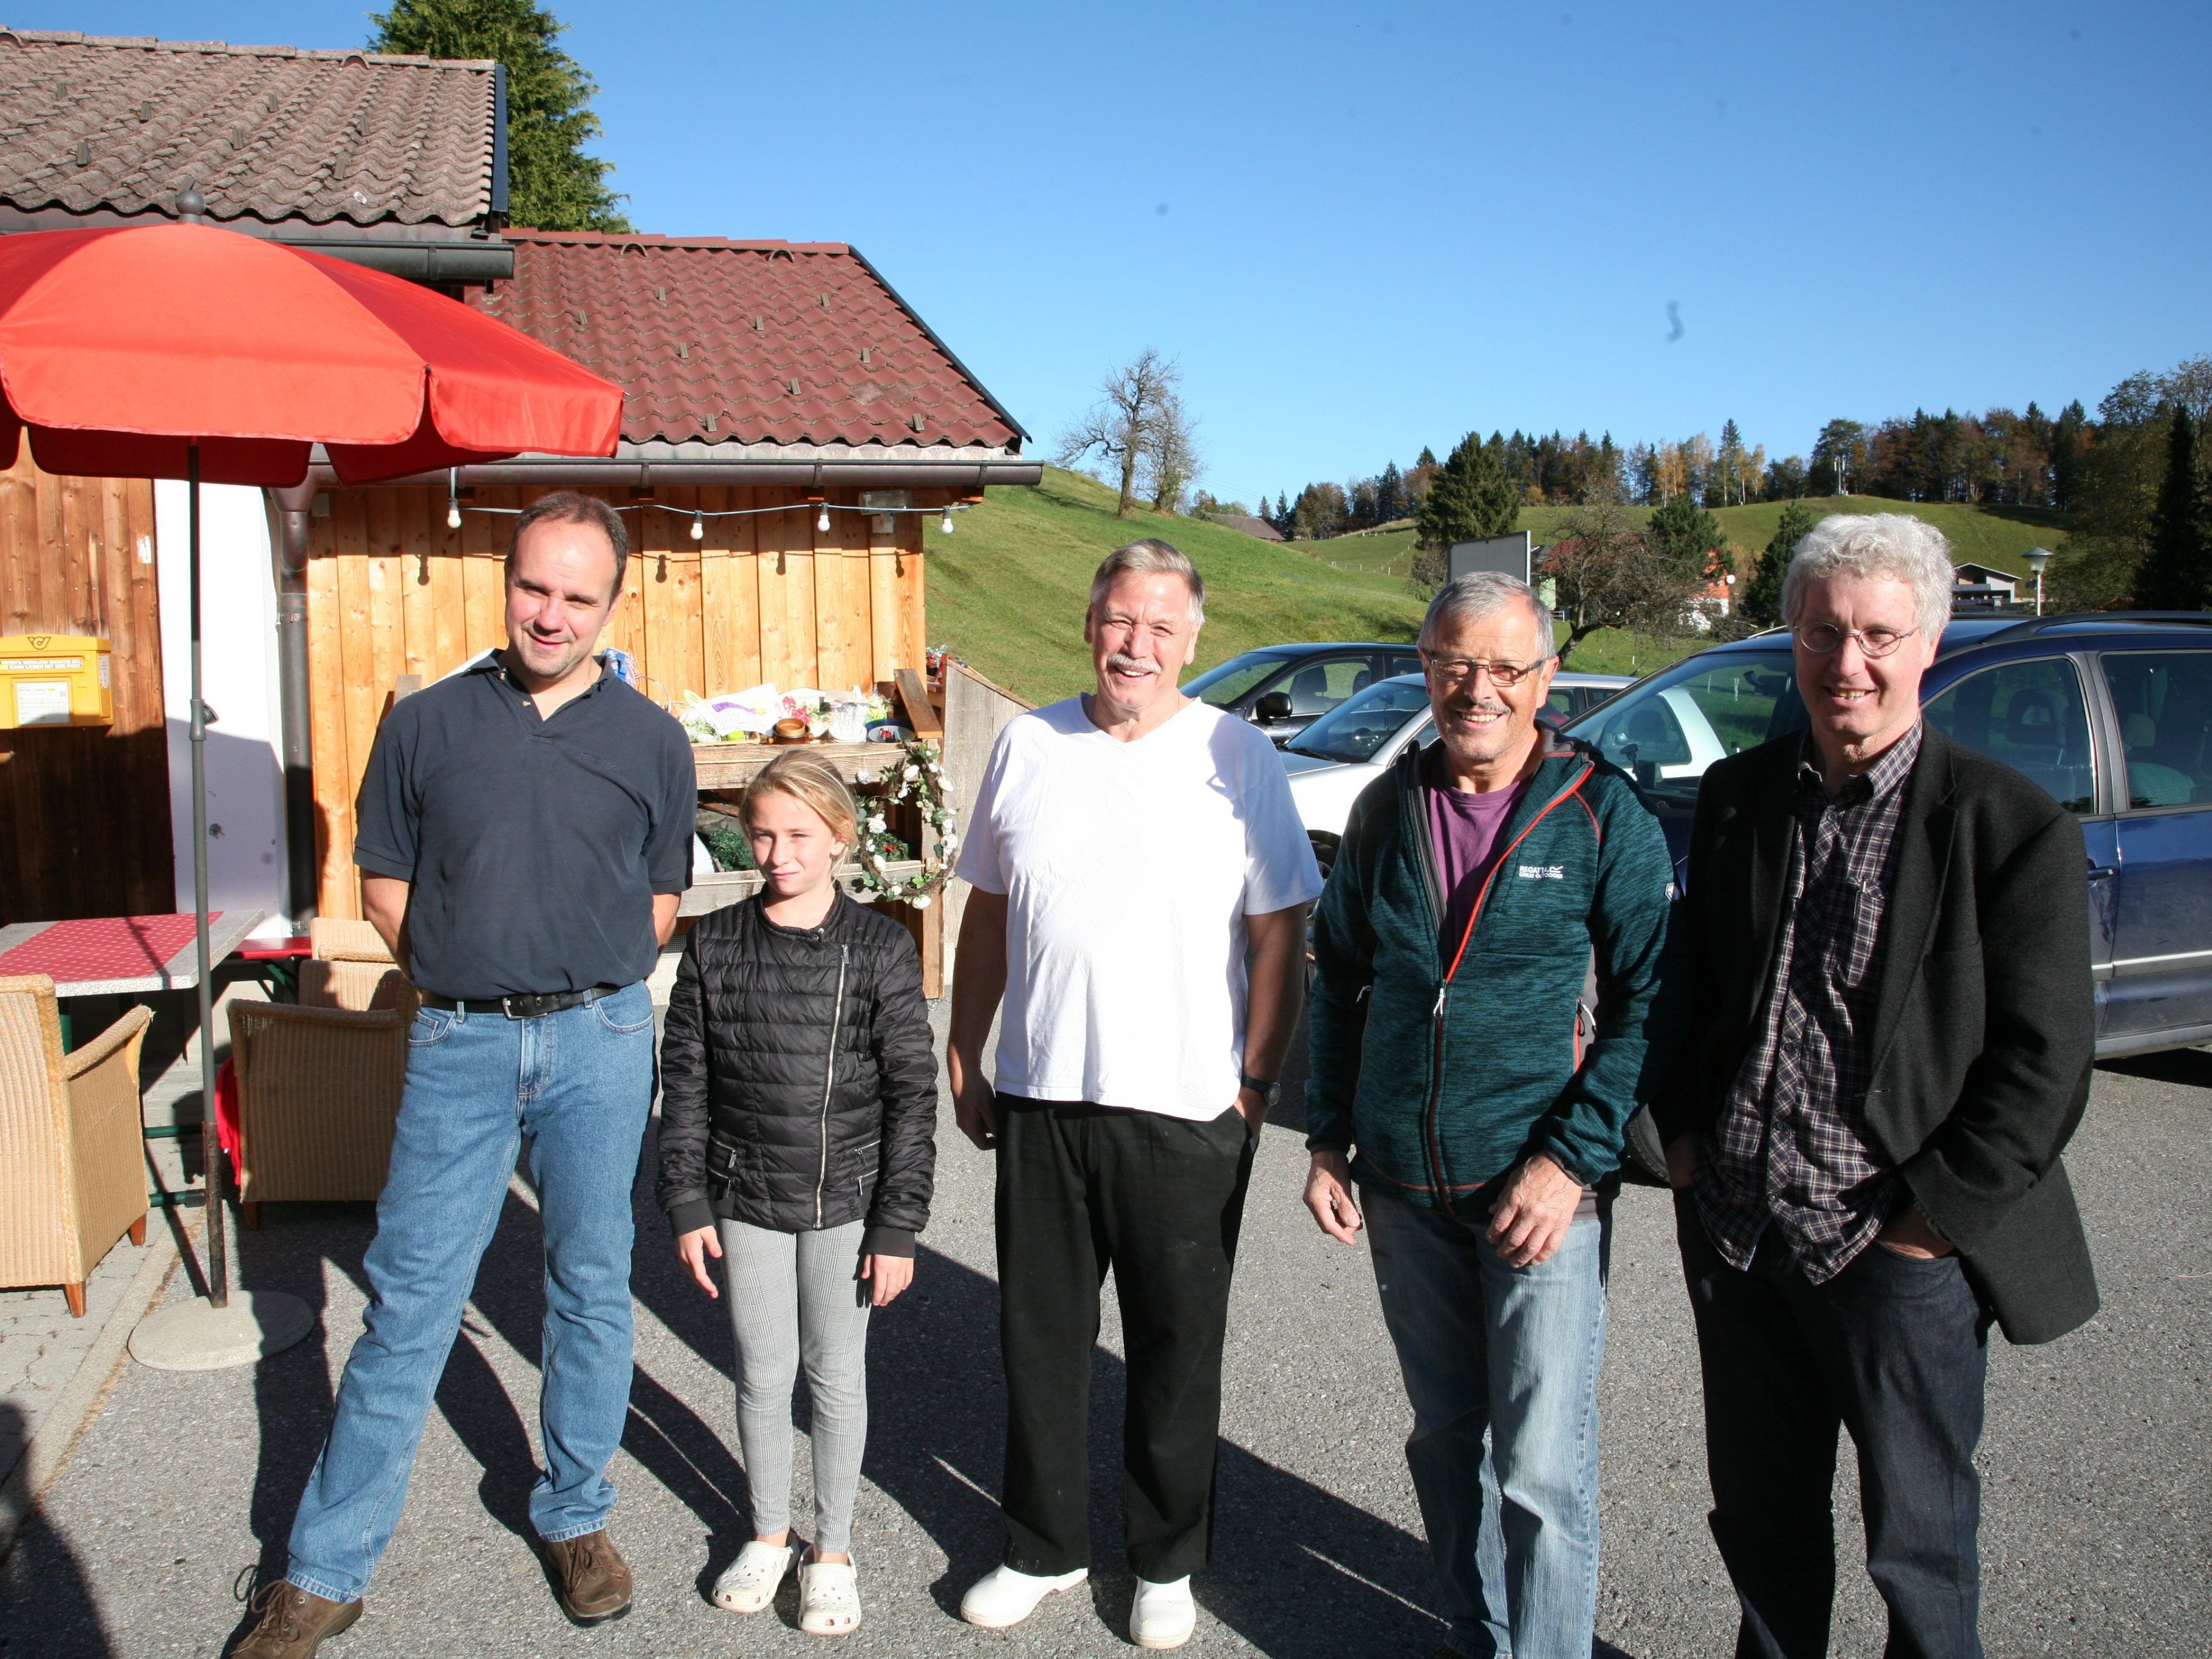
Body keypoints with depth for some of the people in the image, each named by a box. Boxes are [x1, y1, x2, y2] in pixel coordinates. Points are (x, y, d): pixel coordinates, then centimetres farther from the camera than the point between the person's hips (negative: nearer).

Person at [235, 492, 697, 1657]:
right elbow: (385, 885, 10)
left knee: (591, 1286, 10)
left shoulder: (652, 742, 3)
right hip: (459, 1043, 0)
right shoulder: (426, 725, 4)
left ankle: (575, 1516, 30)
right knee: (410, 1297, 3)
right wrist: (468, 978, 4)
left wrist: (586, 987, 4)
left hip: (600, 1040, 0)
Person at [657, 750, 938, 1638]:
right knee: (762, 1373, 13)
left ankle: (833, 1550, 29)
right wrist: (686, 1202, 0)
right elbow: (684, 1080, 3)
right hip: (745, 1200, 2)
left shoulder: (880, 947, -8)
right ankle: (767, 1533, 35)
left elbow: (911, 1094, -6)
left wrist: (898, 1226, -7)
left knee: (837, 1375, 10)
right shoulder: (715, 943, -2)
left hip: (844, 1201, -2)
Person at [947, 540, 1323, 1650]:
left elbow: (1279, 935, -4)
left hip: (1187, 1112, -3)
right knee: (1040, 1340, 15)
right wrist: (964, 1060, 10)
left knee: (1178, 1352, 12)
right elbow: (988, 915, 12)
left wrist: (1257, 1082, -8)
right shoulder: (1028, 746, 5)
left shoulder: (1237, 756, -5)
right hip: (1041, 1100, 3)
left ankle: (1167, 1563, 32)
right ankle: (1044, 1548, 35)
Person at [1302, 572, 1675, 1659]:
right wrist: (1329, 1140, 8)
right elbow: (1339, 979, 14)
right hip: (1403, 1186, 4)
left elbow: (1648, 996, -7)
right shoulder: (1386, 810, 5)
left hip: (1541, 1185, -4)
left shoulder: (1604, 814, -7)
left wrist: (1572, 1159, -15)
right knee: (1445, 1435, 18)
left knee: (1542, 1467, -2)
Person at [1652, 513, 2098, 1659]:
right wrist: (1684, 1137, 5)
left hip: (1900, 1256, -4)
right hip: (1733, 1237, 5)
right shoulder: (1737, 798, 5)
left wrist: (1928, 1220, -13)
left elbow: (2044, 1065, -11)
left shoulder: (2010, 826, -10)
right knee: (1761, 1513, 21)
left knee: (1917, 1540, 13)